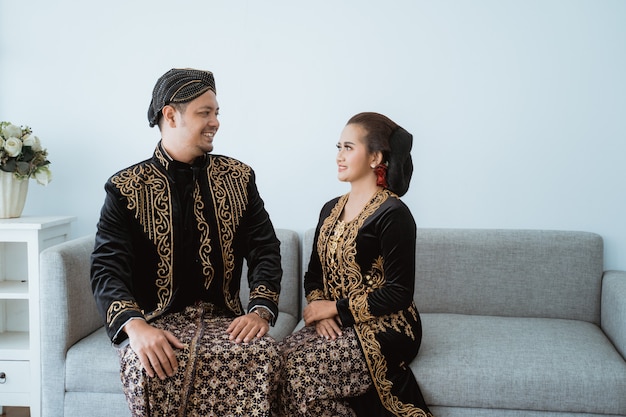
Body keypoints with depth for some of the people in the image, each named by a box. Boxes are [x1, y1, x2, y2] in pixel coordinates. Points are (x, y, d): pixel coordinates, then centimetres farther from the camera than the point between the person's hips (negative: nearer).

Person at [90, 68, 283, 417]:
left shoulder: (238, 177, 9)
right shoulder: (126, 188, 0)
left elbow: (265, 249, 5)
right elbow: (107, 267, -9)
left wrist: (260, 310, -13)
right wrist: (135, 325, -28)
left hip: (223, 317, 2)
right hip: (157, 320, -2)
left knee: (264, 354, -30)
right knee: (147, 366, -35)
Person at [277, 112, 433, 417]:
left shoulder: (392, 214, -12)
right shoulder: (331, 209, 11)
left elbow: (399, 293, -15)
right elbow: (314, 273, 14)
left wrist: (335, 308, -11)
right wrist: (319, 311, -6)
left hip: (382, 329, -6)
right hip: (335, 323, 7)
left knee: (297, 371, -23)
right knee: (279, 358, -19)